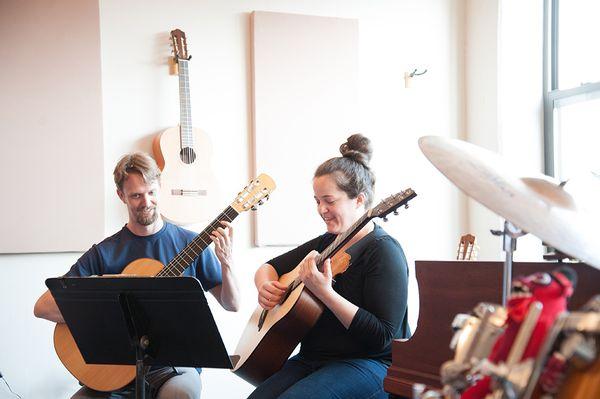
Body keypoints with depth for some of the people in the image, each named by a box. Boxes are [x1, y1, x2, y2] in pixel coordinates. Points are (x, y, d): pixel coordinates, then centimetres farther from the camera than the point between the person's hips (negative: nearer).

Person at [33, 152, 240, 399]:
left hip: (173, 366, 0)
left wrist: (226, 262, -15)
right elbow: (43, 306, -4)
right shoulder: (103, 253, 1)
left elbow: (232, 305, 4)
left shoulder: (189, 243, 3)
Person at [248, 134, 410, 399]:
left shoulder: (383, 251, -12)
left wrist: (325, 292, -27)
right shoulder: (326, 243, 12)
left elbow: (382, 337, -20)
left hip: (370, 364, -7)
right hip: (311, 358, 7)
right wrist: (265, 287, -4)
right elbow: (269, 267, 21)